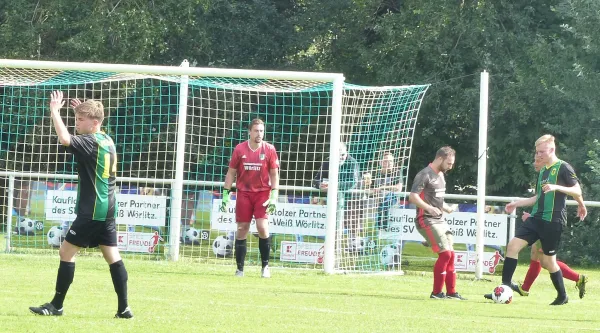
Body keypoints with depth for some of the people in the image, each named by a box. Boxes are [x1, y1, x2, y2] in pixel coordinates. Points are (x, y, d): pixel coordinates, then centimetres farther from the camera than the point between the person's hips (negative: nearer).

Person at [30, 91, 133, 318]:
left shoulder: (91, 143, -16)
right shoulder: (107, 141, 12)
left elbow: (65, 139, -34)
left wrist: (54, 111, -23)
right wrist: (84, 111, 27)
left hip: (92, 212, -9)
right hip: (107, 210, 9)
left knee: (66, 252, -2)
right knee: (112, 257, 8)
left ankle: (56, 306, 1)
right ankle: (124, 308, 6)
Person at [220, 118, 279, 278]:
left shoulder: (269, 149, -1)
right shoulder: (239, 149, 1)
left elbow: (274, 174, 1)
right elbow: (231, 172, 7)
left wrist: (274, 196, -6)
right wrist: (225, 194, 3)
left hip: (262, 193, -1)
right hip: (243, 193, 1)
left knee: (262, 227, -14)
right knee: (242, 229, 1)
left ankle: (265, 265, 0)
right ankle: (239, 268, 8)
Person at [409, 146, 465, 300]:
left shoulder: (440, 175, 16)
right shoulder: (425, 175, -13)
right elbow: (412, 196, -22)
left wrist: (446, 208, 20)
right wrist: (429, 208, -34)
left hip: (440, 220, 10)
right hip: (427, 221, -10)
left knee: (450, 255, 7)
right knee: (445, 253, -15)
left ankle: (451, 292, 14)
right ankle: (436, 292, -7)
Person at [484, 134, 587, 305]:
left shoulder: (563, 168, -7)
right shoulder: (542, 171, 17)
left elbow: (577, 190, -13)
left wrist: (557, 187, -26)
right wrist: (517, 204, 23)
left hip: (553, 220, -7)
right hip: (536, 218, 7)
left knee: (548, 260, -1)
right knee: (513, 245, -6)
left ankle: (562, 296, 15)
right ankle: (506, 285, -3)